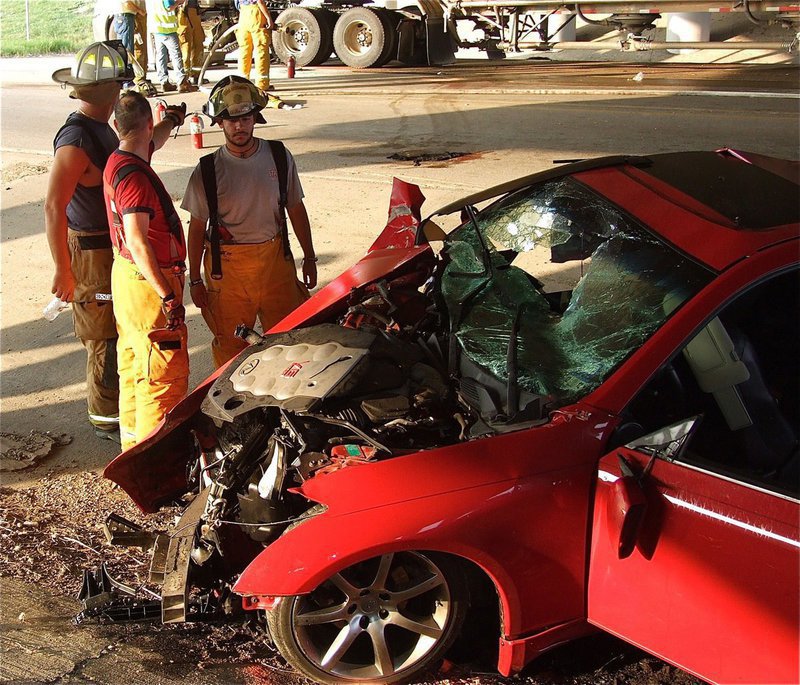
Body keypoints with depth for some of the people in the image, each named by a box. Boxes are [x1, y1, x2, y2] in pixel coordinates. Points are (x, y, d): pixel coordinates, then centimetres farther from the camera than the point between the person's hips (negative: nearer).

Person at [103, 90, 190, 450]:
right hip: (147, 284, -11)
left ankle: (134, 443, 34)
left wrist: (171, 120, 51)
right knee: (165, 375, -5)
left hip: (127, 275, 11)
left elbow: (154, 142, 33)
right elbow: (138, 244, -27)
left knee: (134, 367, 20)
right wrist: (168, 296, -27)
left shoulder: (120, 161, 8)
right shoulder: (134, 176, -22)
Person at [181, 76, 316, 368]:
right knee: (231, 344, 7)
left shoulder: (279, 157, 0)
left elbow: (296, 208, 9)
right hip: (226, 265, -2)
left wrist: (309, 258, 11)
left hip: (275, 258, 2)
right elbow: (197, 227, 0)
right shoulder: (207, 170, -6)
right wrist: (195, 280, 1)